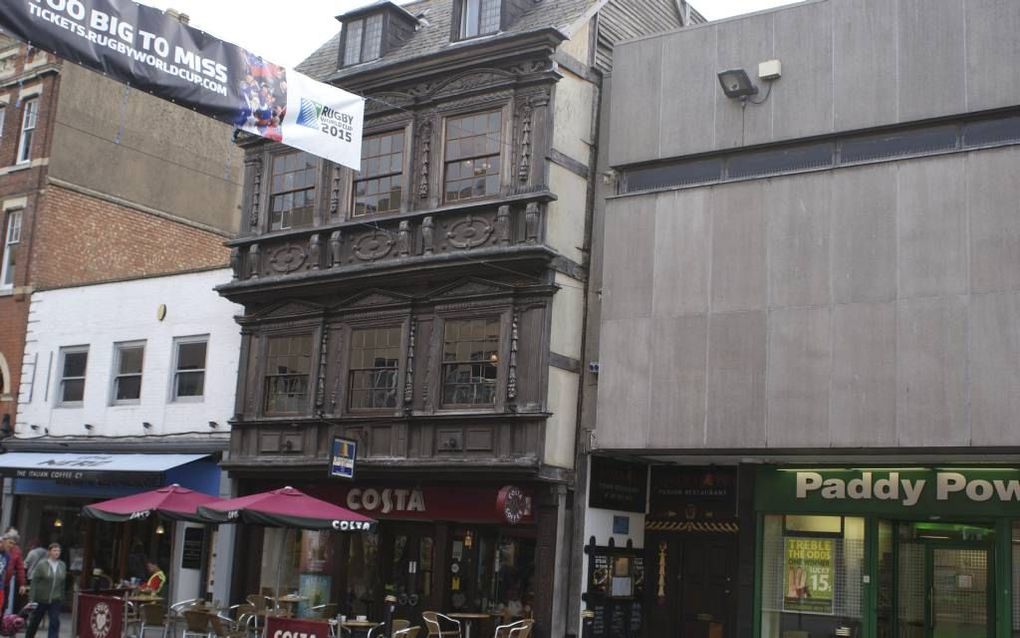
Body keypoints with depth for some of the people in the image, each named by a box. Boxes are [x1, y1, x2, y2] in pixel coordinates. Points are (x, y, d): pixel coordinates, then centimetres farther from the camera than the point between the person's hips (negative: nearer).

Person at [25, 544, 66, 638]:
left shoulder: (62, 566, 3)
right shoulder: (41, 564, -9)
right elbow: (34, 582, -10)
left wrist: (61, 597, 7)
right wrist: (31, 598, -14)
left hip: (55, 599, 2)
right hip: (40, 598, -2)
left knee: (55, 622, -9)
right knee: (34, 621, 14)